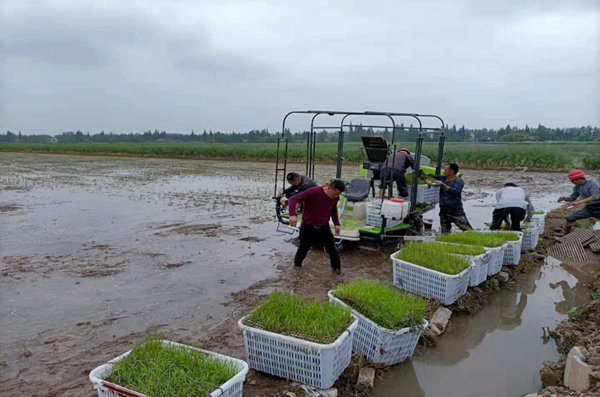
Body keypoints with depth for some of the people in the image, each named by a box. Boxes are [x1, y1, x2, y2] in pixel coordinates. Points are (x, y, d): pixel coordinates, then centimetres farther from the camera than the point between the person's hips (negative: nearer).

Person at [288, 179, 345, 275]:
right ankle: (297, 265, 40)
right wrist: (292, 215, -41)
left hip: (324, 227, 3)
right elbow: (293, 199, -27)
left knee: (332, 249, -7)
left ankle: (336, 268, 16)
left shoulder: (335, 197, -5)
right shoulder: (314, 192, -24)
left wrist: (337, 223, 9)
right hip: (308, 227, -3)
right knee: (303, 250, 12)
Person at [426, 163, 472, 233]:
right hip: (444, 211, 5)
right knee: (445, 233, 6)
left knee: (468, 230, -9)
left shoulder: (459, 181, -4)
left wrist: (443, 184, -22)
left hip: (456, 211, -5)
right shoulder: (443, 178, 12)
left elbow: (456, 191, -21)